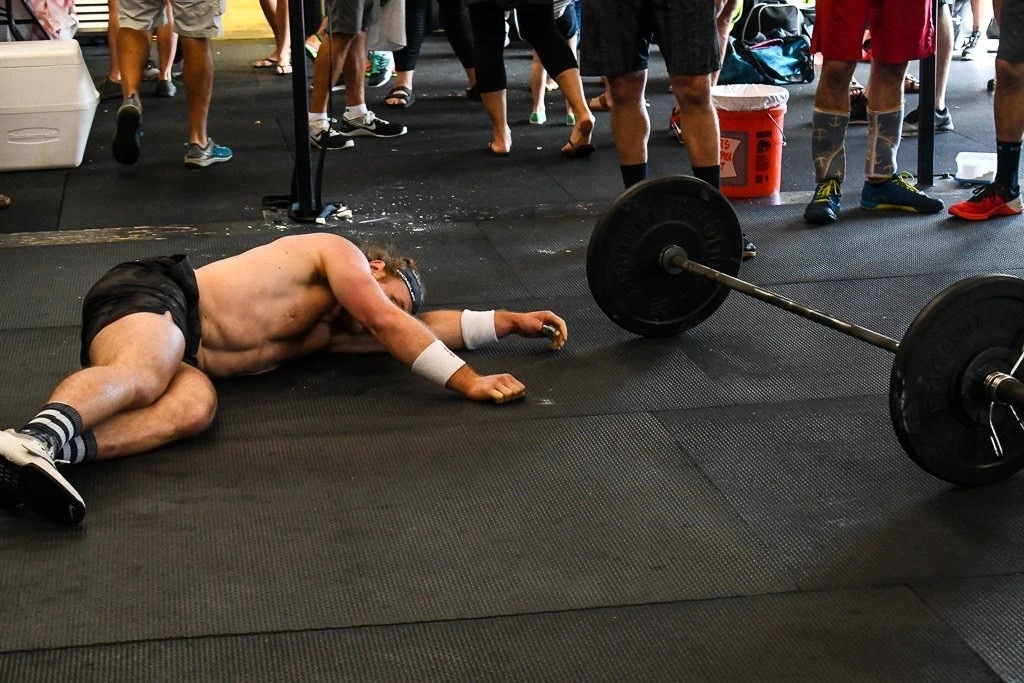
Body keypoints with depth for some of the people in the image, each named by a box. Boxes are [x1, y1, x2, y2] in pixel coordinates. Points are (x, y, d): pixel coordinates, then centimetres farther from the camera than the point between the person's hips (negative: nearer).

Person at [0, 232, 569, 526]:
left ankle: (56, 449, -53)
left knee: (193, 407, -29)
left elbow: (420, 329, 31)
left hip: (183, 355, 7)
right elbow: (388, 324, -5)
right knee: (143, 378, -40)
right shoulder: (338, 252, 7)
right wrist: (468, 382, -8)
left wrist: (508, 322, 29)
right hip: (155, 292, -7)